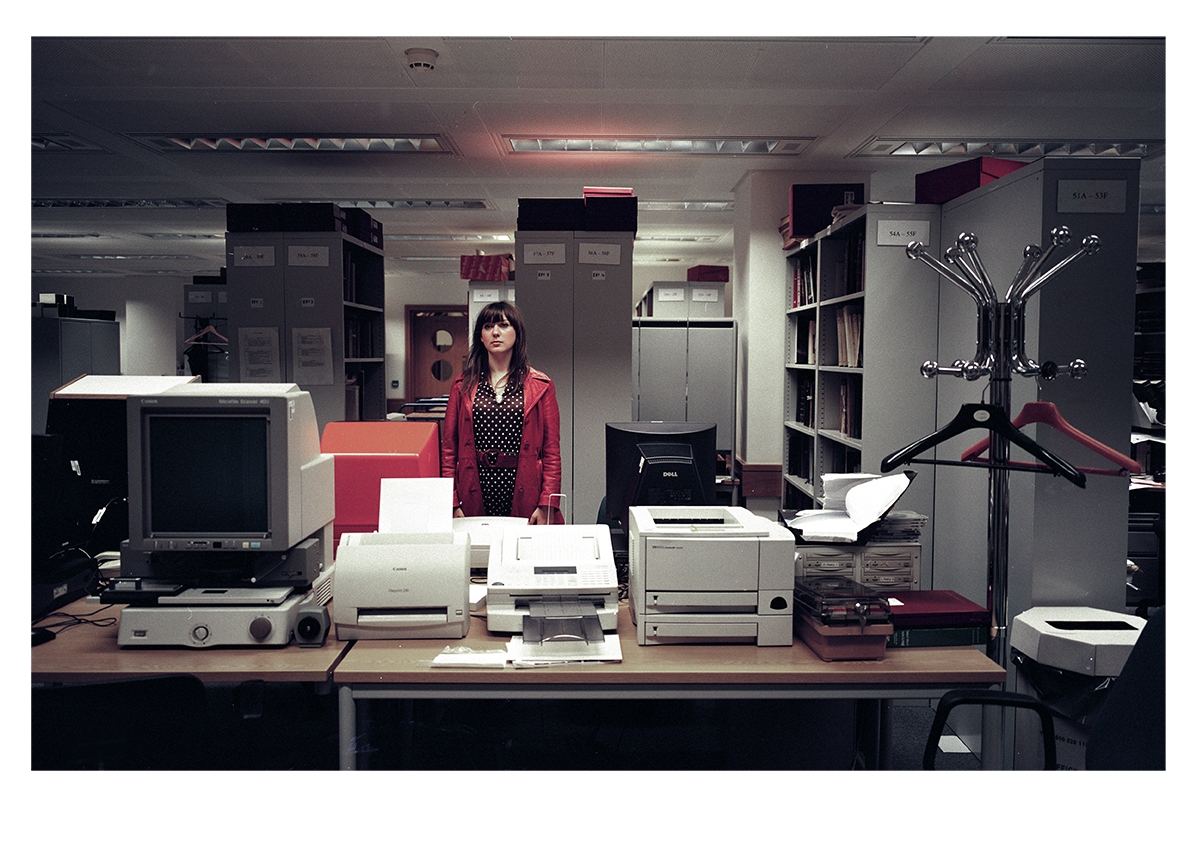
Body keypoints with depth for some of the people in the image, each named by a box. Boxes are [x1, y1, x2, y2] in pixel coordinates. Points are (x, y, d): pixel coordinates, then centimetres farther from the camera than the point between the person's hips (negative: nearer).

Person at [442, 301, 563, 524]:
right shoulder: (463, 385, 8)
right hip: (474, 496, 1)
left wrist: (547, 504, -7)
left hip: (523, 494, -1)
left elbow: (552, 450, 1)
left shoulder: (540, 386, 4)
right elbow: (449, 448, 6)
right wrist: (452, 503, -2)